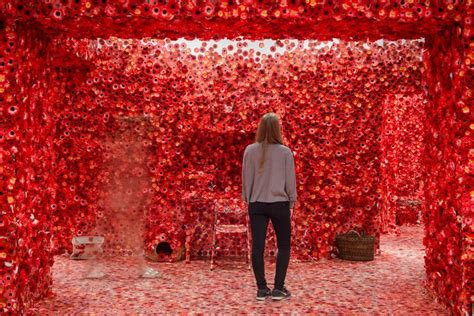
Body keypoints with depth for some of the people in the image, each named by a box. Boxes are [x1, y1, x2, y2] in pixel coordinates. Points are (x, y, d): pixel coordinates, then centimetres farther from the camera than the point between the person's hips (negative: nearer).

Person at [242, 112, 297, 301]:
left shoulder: (250, 151, -2)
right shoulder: (285, 152, -7)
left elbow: (246, 179, 4)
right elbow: (290, 180, -2)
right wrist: (291, 201, 11)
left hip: (256, 204, 2)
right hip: (279, 204, -2)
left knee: (257, 246, 7)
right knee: (283, 246, 12)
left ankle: (261, 289, 11)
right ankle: (278, 288, 11)